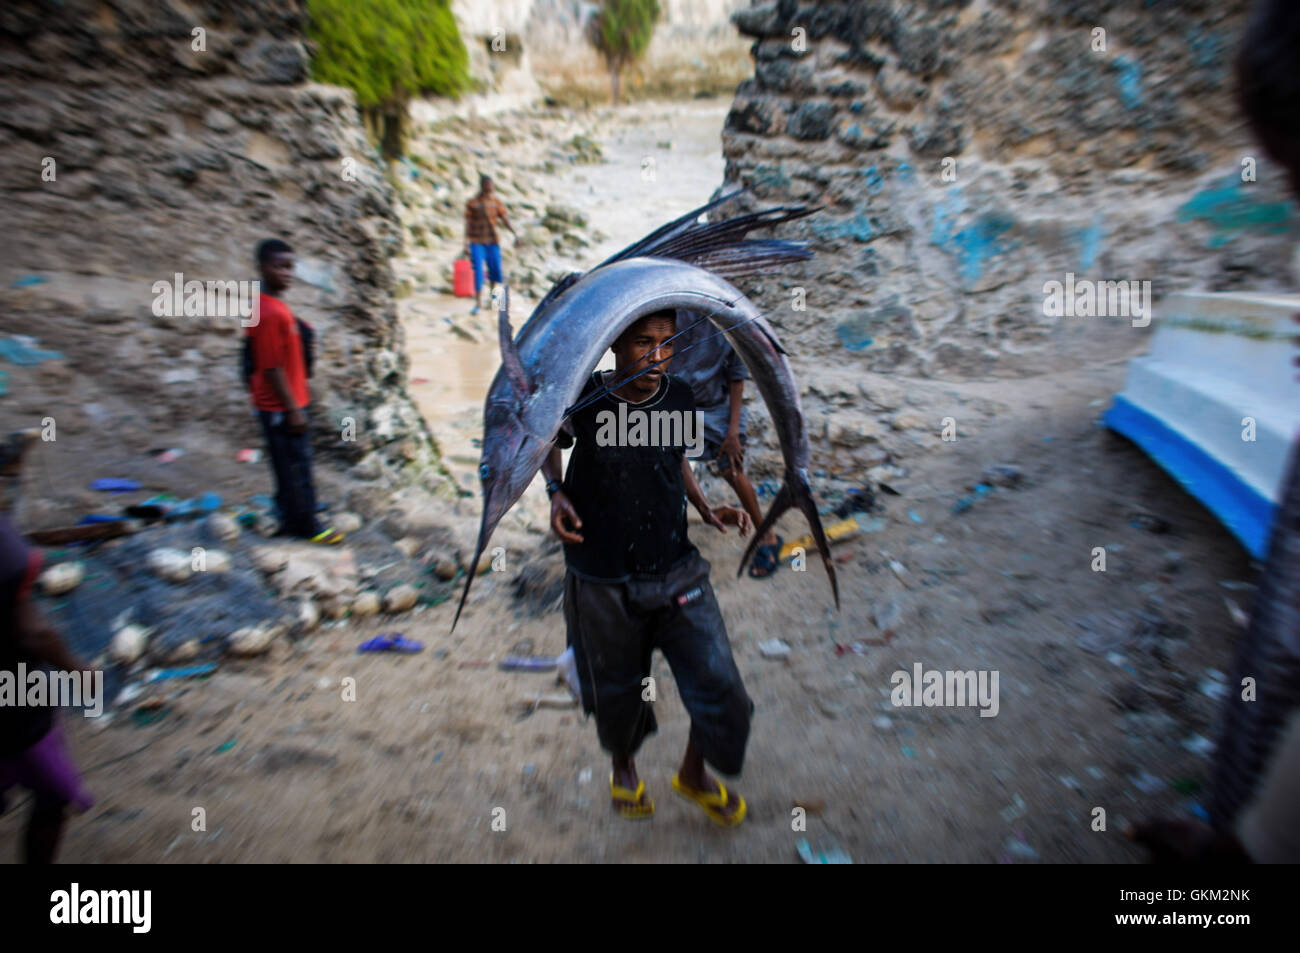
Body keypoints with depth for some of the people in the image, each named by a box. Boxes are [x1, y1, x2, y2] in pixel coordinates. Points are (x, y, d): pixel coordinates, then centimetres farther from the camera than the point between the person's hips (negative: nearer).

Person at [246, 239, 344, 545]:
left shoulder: (275, 307, 9)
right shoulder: (270, 313, -22)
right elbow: (272, 368, -22)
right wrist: (293, 410, -19)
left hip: (288, 404, 10)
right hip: (280, 408, -10)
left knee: (297, 464, 18)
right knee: (293, 468, 3)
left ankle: (295, 520, 31)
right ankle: (305, 526, 16)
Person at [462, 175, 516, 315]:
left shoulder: (496, 201, 4)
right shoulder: (471, 203, -3)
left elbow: (505, 219, 1)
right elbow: (468, 224, -3)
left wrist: (515, 233, -13)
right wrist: (466, 245, -8)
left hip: (492, 242, 2)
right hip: (476, 242, -2)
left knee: (495, 271, 5)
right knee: (478, 271, -10)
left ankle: (492, 291, 37)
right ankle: (478, 302, -6)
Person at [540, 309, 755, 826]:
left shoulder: (680, 399, -4)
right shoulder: (582, 401, -14)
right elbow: (550, 443, 8)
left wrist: (706, 509, 3)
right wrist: (556, 492, -8)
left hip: (678, 575, 3)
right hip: (601, 585, -2)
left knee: (721, 691, 1)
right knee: (615, 692, 17)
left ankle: (693, 774, 35)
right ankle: (623, 764, 52)